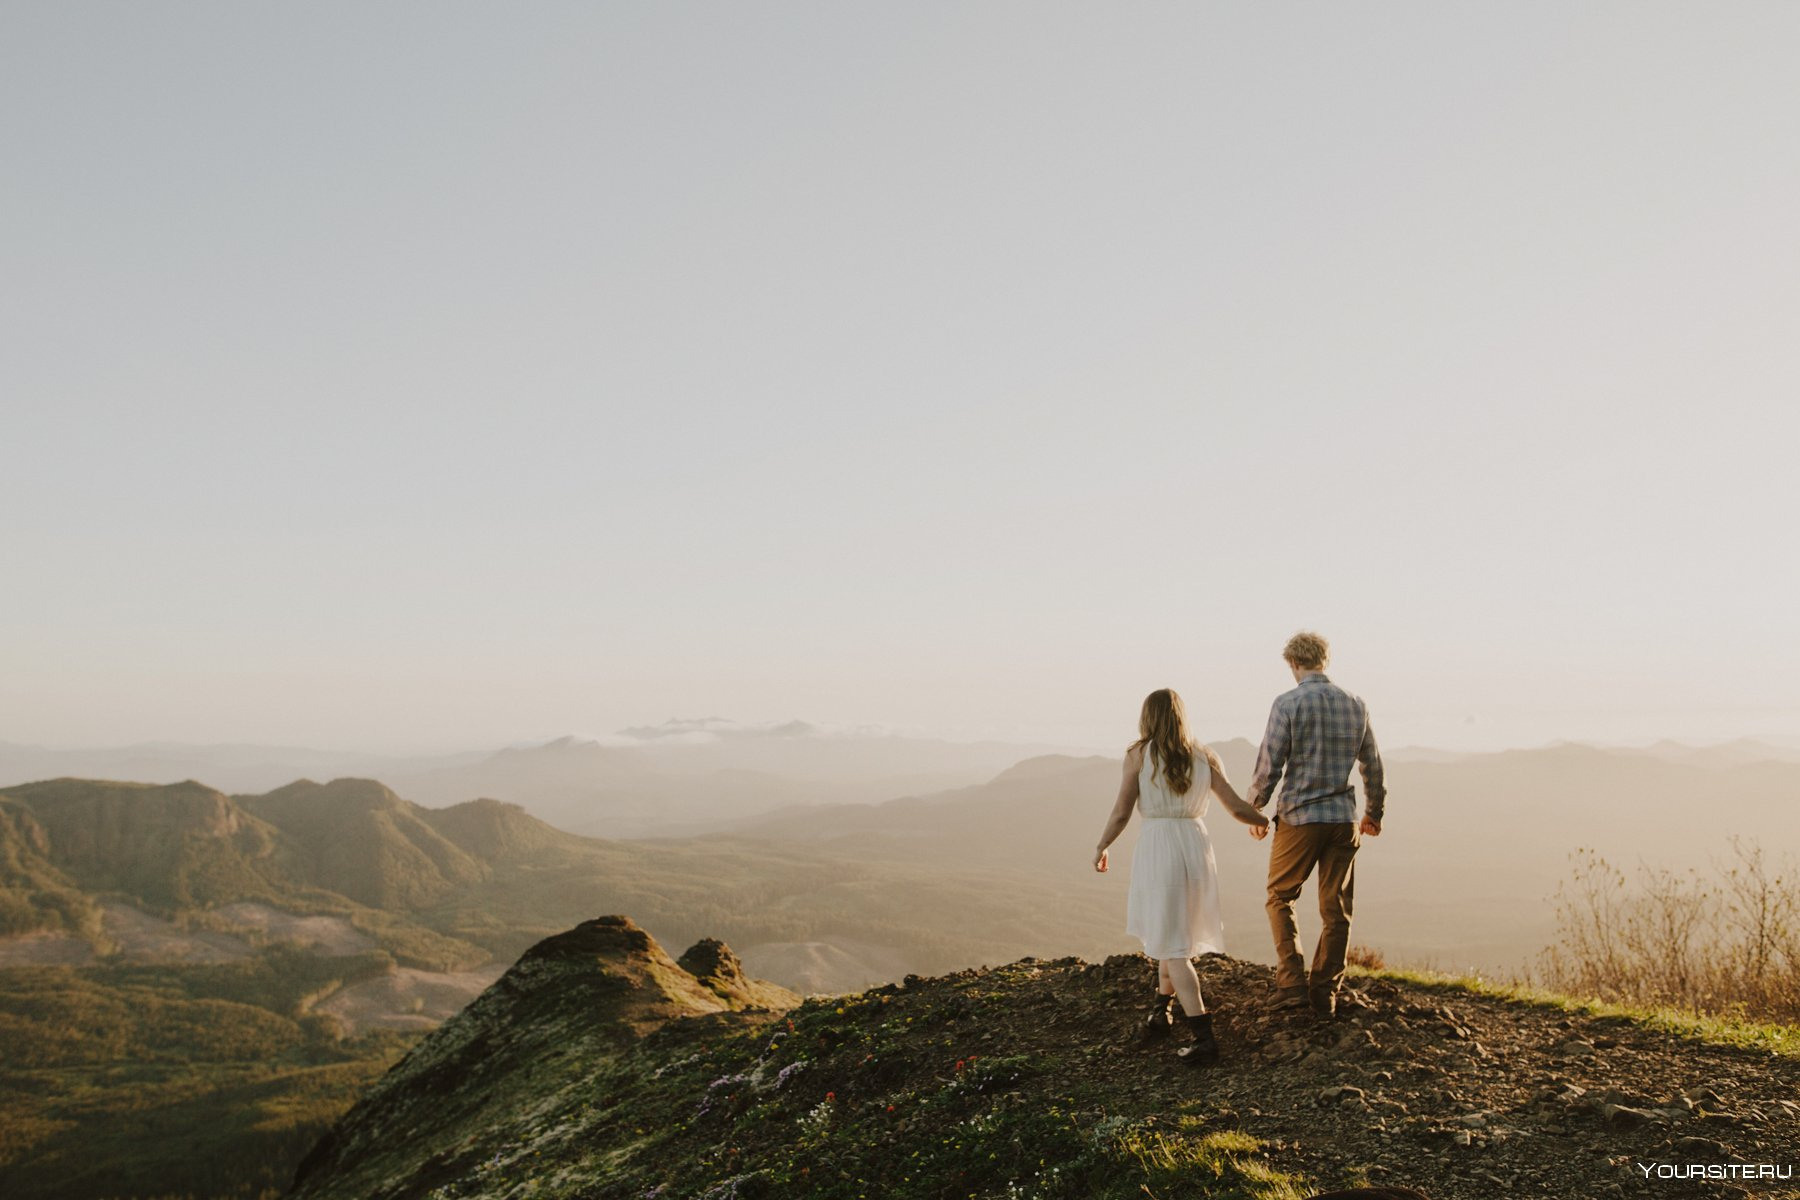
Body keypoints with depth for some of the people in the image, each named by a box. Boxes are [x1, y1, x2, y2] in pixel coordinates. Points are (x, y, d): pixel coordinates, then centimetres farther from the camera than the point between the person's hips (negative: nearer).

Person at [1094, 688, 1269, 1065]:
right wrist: (1269, 822, 24)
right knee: (1173, 933, 25)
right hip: (1197, 846, 4)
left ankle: (1204, 1036, -10)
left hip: (1157, 848, -4)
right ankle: (1162, 1011, 40)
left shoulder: (1139, 754, -3)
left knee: (1172, 947, 0)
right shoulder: (1205, 757, 6)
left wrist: (1101, 847, 14)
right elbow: (1236, 808, 5)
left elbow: (1121, 813, -2)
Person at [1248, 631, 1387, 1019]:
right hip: (1343, 819, 4)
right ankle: (1325, 994, 15)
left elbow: (1269, 765, -11)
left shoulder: (1288, 703, -10)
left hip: (1298, 816, -4)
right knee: (1336, 909, 11)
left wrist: (1254, 808, 5)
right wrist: (1374, 812, 27)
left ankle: (1291, 983, 2)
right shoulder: (1355, 705, 5)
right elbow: (1373, 767, 12)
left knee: (1280, 898, 12)